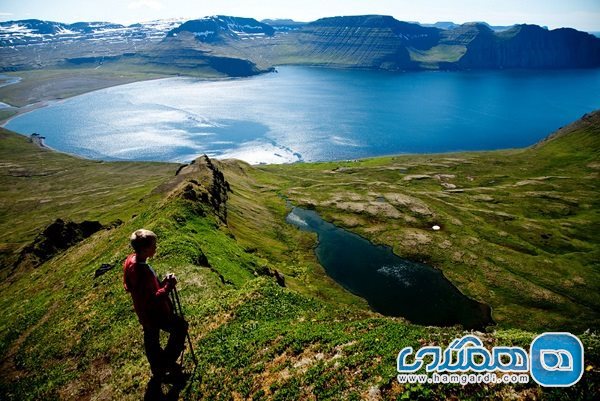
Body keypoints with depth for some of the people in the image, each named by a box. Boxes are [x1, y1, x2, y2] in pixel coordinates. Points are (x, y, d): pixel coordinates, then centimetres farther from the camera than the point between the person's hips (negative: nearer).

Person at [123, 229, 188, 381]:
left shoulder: (131, 261, -7)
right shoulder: (142, 272, -37)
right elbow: (150, 300, -31)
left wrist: (162, 282, -4)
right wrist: (168, 287, -26)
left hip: (145, 313, 9)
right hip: (155, 313, -9)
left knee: (151, 340, 25)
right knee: (181, 326, 13)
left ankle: (158, 371, 47)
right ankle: (167, 363, 25)